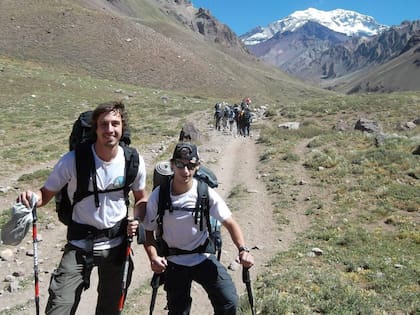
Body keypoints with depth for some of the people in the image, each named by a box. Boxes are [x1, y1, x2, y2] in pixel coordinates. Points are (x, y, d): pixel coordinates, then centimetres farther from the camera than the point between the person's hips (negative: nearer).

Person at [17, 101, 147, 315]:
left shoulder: (134, 161, -11)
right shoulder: (73, 160, -18)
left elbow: (141, 199, 6)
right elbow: (47, 194, -8)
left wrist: (137, 220, -14)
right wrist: (33, 198, -31)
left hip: (117, 244, 2)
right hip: (79, 245, -2)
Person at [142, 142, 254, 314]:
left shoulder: (206, 193, -13)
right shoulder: (158, 196, -13)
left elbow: (230, 223, -9)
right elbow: (148, 231, -4)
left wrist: (243, 249, -25)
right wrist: (153, 257, -21)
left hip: (204, 258, 0)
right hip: (174, 263, 0)